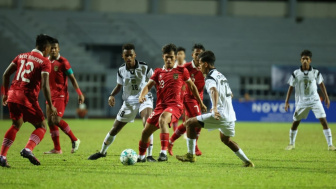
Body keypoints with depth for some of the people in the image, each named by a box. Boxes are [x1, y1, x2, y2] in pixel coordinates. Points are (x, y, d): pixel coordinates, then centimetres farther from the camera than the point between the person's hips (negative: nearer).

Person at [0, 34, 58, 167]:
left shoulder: (21, 56, 16)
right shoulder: (44, 61, -2)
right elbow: (44, 85, -12)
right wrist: (50, 106, -9)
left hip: (12, 95, 6)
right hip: (27, 98, -6)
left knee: (16, 125, 24)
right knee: (42, 126, 9)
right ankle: (28, 149, -16)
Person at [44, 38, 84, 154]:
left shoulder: (63, 62, -9)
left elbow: (72, 78, -6)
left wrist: (79, 93, -10)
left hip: (61, 95, -7)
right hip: (51, 96, 7)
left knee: (56, 120, -19)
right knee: (50, 121, 4)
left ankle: (74, 140, -4)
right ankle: (57, 149, 11)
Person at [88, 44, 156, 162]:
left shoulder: (144, 68, -11)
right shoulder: (121, 70, -2)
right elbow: (119, 86, 13)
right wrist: (112, 95, -4)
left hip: (144, 99, -3)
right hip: (129, 102, 3)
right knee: (115, 129, 9)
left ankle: (149, 155, -24)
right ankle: (102, 152, 33)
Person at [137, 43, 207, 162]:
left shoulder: (181, 71, 6)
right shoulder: (158, 72, 14)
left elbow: (192, 87, 16)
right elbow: (148, 85, 4)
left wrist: (201, 103, 20)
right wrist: (142, 95, -18)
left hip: (175, 105, -5)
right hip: (160, 106, 5)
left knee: (162, 119, -38)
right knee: (145, 132, 5)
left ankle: (164, 152, -43)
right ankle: (141, 157, 31)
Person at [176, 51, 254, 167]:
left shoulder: (210, 78, -8)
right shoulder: (221, 75, 21)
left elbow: (214, 91, -31)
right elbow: (230, 95, 32)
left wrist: (215, 108, -46)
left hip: (220, 115, -9)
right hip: (230, 115, 9)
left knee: (190, 123, -3)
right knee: (226, 139, 31)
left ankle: (191, 155, -2)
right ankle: (247, 162, 28)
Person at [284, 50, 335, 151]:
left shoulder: (315, 72, -3)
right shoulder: (296, 73, -4)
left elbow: (321, 84, 11)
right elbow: (291, 87, 2)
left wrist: (326, 97, 11)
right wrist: (287, 102, -1)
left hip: (314, 100, 0)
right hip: (301, 101, 0)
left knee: (323, 120, -11)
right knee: (295, 122, 4)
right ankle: (291, 143, 25)